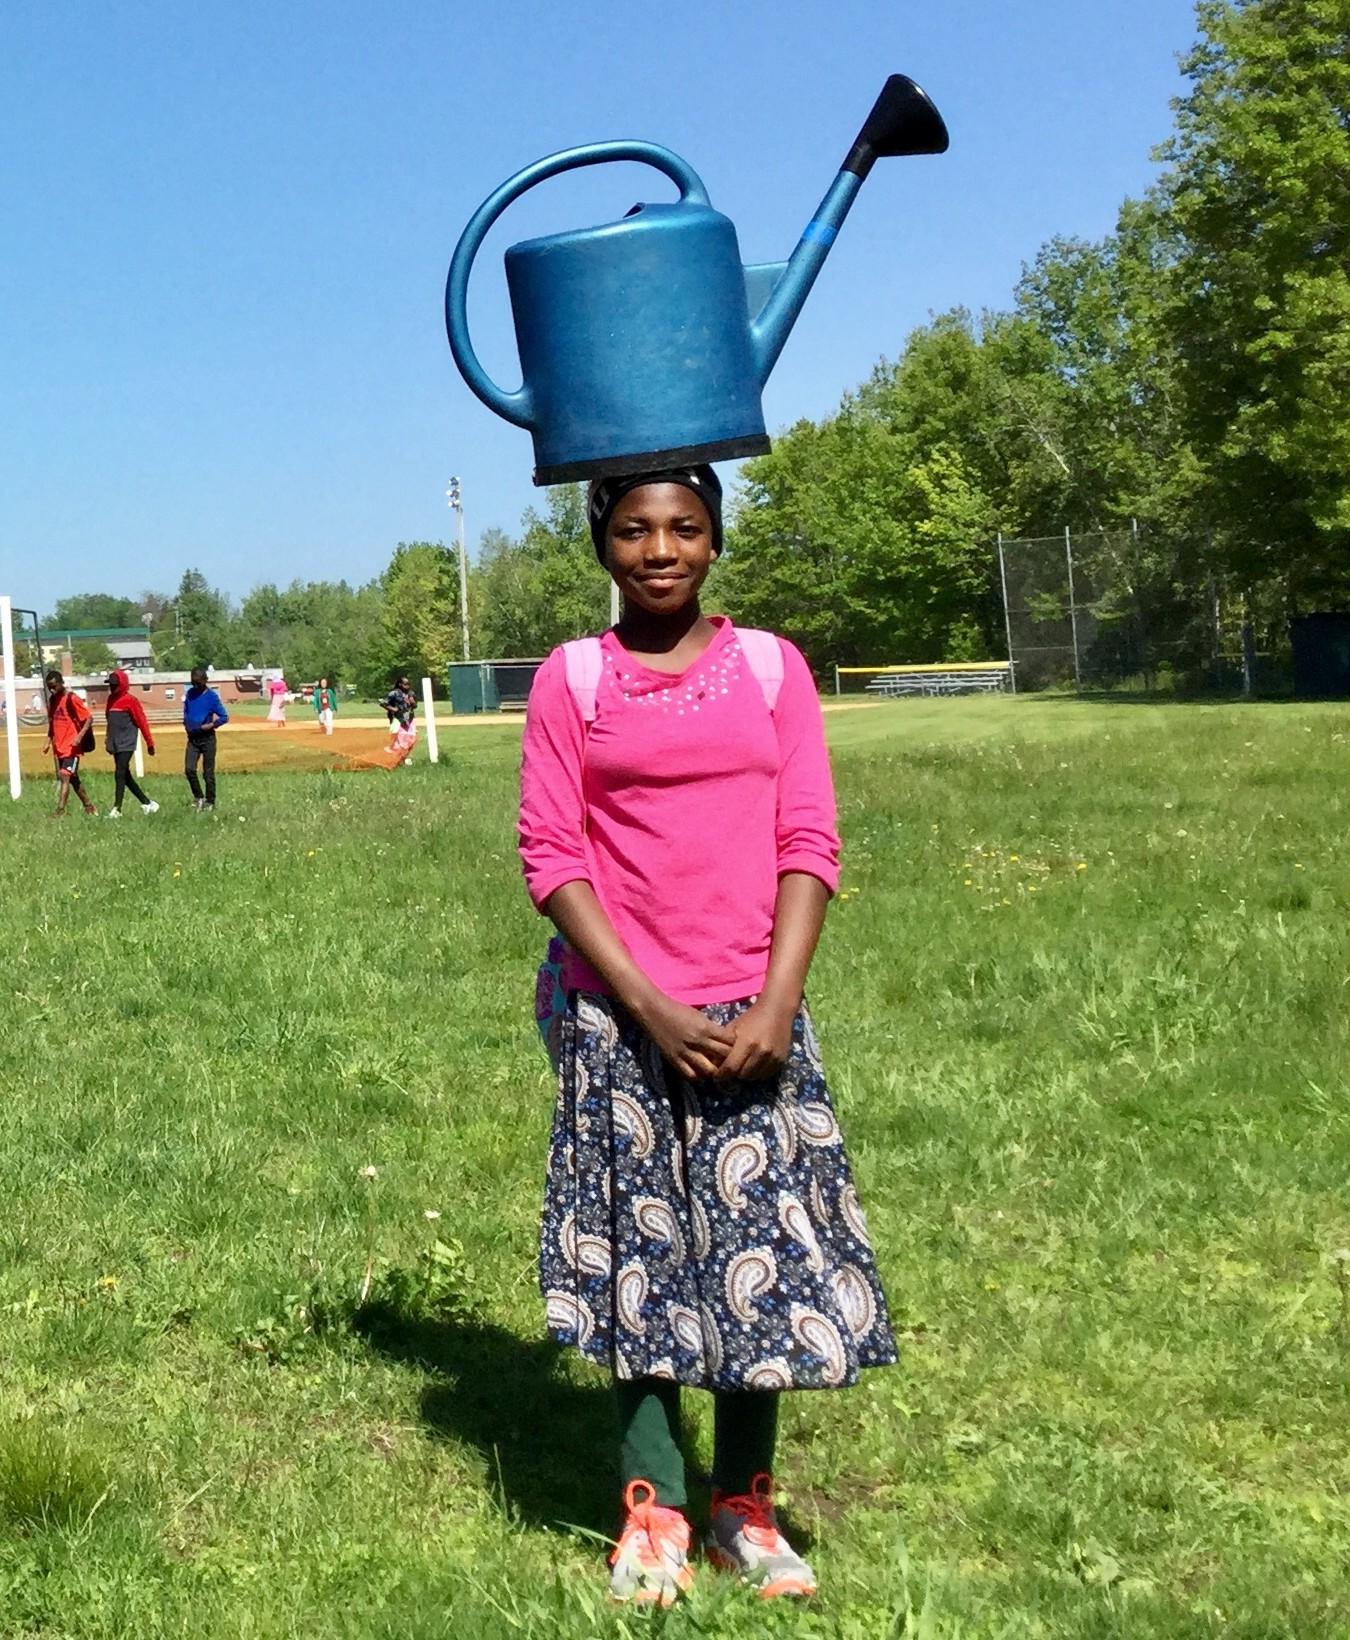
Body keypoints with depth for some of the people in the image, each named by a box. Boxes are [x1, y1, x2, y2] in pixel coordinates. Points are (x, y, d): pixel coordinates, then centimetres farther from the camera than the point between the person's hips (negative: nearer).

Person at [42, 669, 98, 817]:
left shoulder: (72, 699, -13)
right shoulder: (52, 700, 10)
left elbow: (89, 718, -13)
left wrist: (80, 736, -24)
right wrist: (49, 741, 11)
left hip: (71, 747, -8)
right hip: (59, 748, 8)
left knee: (65, 777, -15)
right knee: (73, 779, 15)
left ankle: (59, 813, -19)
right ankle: (89, 807, 28)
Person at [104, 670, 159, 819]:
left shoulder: (130, 700, -10)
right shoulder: (111, 699, 12)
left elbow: (142, 721, -9)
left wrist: (149, 743, -10)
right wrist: (109, 741, 20)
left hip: (126, 744, -8)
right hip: (115, 745, 8)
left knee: (120, 774, -12)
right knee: (125, 776, 10)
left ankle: (117, 809, -12)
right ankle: (147, 803, 20)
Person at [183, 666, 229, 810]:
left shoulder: (212, 696, -10)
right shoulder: (189, 694, 5)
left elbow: (224, 717, -9)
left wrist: (211, 725, -19)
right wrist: (186, 724, 4)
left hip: (207, 738, -4)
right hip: (192, 738, 4)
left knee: (208, 772, 2)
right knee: (189, 769, -8)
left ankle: (210, 802, 14)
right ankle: (198, 797, 10)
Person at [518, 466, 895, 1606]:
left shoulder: (771, 667, 4)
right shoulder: (572, 679, 1)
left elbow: (809, 845, 1)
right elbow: (551, 856, -3)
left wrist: (776, 1004, -11)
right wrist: (649, 1009, -12)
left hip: (754, 1017, 1)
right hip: (625, 1019, -1)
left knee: (763, 1252, 4)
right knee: (642, 1254, 5)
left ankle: (746, 1509, 20)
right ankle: (654, 1511, 17)